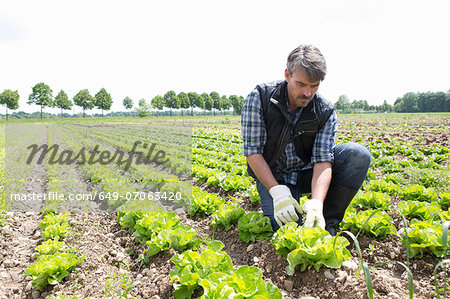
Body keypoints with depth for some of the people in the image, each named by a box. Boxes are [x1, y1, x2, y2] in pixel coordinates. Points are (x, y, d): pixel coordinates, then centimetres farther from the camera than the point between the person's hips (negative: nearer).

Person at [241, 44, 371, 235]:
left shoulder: (325, 111, -12)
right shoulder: (259, 98, -17)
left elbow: (323, 161, -18)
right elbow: (252, 152, -18)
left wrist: (316, 203, -36)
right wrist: (278, 191, -30)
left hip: (307, 173, 3)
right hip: (271, 177, -2)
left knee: (358, 154, -19)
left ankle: (326, 222, -11)